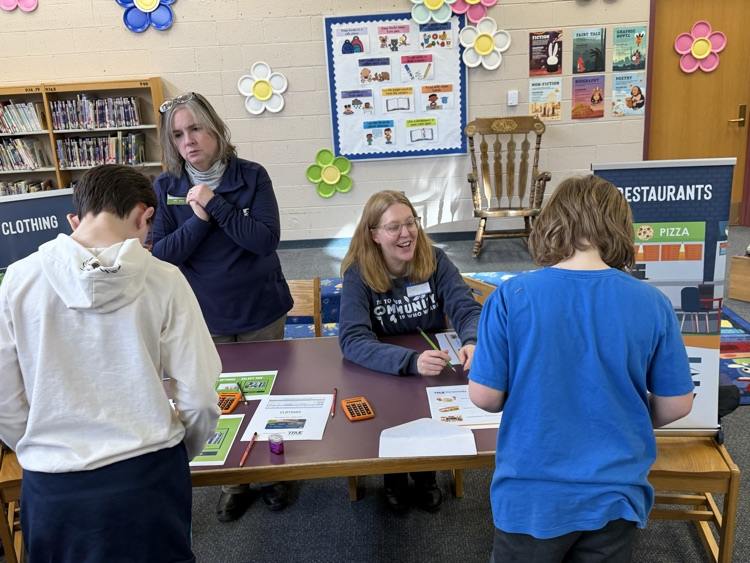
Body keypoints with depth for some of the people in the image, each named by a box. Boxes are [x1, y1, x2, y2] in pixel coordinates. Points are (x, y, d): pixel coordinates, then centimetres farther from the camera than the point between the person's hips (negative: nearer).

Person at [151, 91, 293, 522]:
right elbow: (162, 255, -8)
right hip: (204, 318, 1)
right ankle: (234, 482, 36)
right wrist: (199, 217, -21)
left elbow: (267, 239, -19)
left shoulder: (252, 176, -9)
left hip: (261, 312, -1)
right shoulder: (167, 188, -3)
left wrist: (215, 204, -22)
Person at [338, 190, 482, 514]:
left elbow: (467, 309, -15)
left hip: (436, 371, 2)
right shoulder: (358, 274, -15)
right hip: (381, 375, -1)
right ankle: (393, 475, 10)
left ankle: (425, 472, 12)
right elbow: (352, 340, -27)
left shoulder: (435, 261, -8)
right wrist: (412, 362, -44)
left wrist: (473, 343, -40)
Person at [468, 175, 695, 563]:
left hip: (531, 498, -1)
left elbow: (484, 396, -12)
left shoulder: (510, 298, -18)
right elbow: (676, 405, -2)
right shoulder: (652, 303, -12)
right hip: (615, 498, 2)